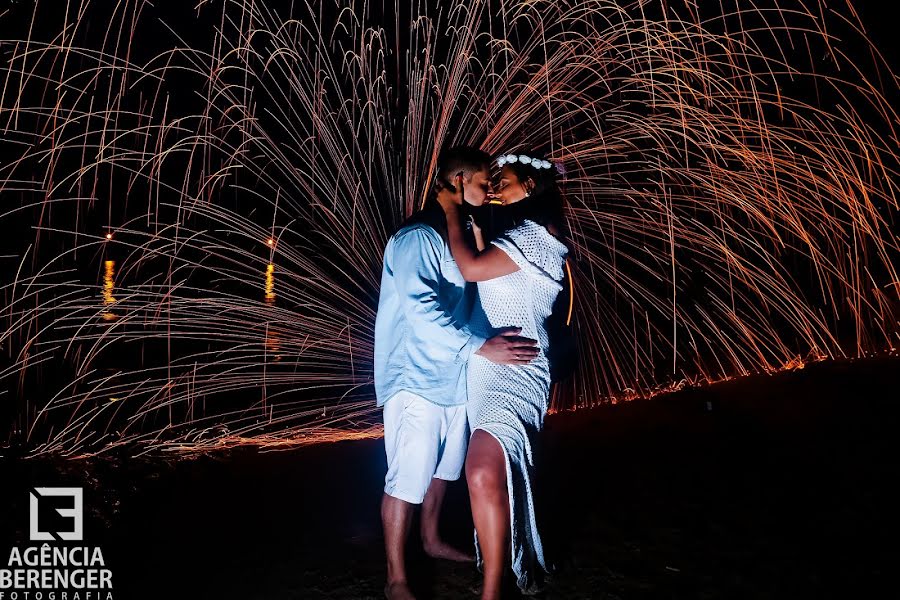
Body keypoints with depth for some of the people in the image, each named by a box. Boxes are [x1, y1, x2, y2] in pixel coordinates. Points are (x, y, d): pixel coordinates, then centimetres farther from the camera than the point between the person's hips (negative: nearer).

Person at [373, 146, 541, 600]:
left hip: (452, 377, 9)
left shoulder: (459, 234, 11)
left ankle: (431, 540, 41)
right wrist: (480, 347, -31)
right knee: (407, 480, -1)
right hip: (418, 379, -9)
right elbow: (421, 311, -28)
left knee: (442, 469, 21)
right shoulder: (416, 238, -18)